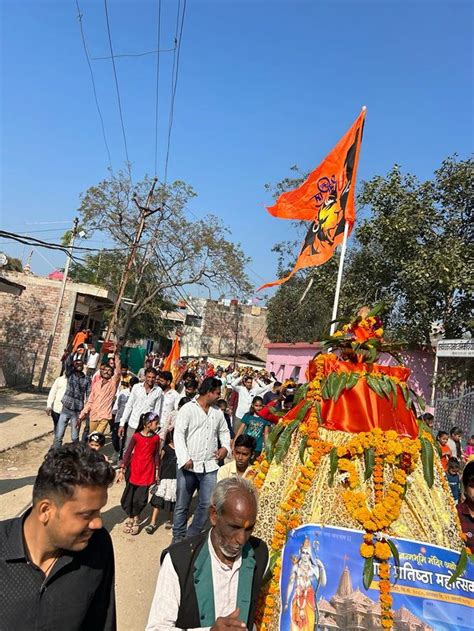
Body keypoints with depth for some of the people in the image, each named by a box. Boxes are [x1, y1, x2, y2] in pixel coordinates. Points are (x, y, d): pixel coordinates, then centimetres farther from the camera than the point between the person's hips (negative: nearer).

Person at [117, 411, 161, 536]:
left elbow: (156, 455, 5)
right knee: (129, 496, 9)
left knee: (141, 498, 2)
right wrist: (122, 470, -9)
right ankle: (131, 517, 33)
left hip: (148, 472, 1)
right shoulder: (136, 436, -12)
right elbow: (128, 453, -7)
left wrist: (157, 472, 7)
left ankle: (136, 518, 30)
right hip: (134, 470, -1)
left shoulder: (156, 438, -4)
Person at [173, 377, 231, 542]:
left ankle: (192, 537, 23)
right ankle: (178, 539, 26)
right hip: (188, 466, -4)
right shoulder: (188, 409, -6)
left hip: (210, 467, 4)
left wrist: (225, 447, 3)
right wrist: (185, 458, -21)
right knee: (182, 506, 8)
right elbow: (179, 434, -13)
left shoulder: (217, 412, 10)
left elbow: (224, 432, 22)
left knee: (207, 505, 3)